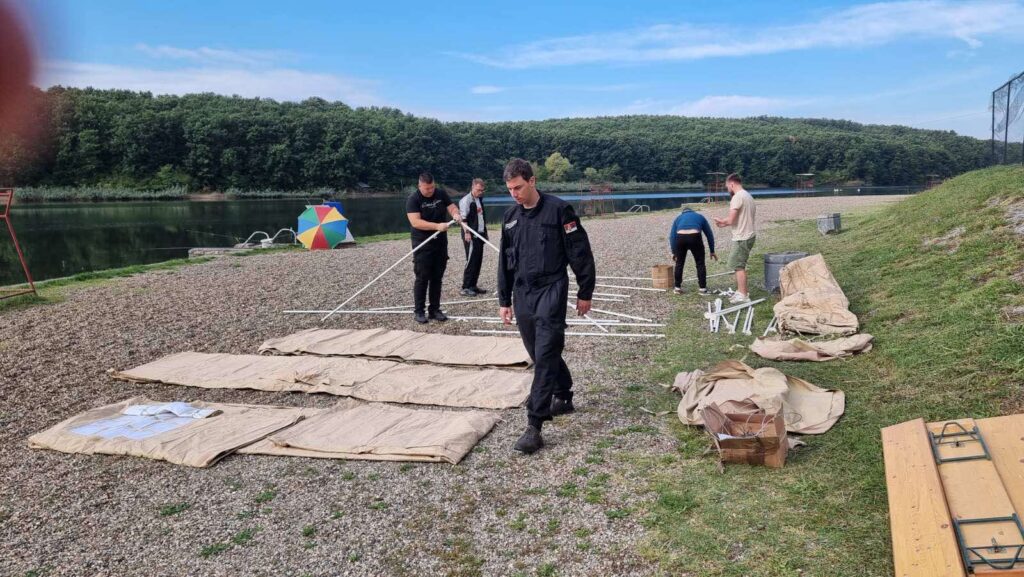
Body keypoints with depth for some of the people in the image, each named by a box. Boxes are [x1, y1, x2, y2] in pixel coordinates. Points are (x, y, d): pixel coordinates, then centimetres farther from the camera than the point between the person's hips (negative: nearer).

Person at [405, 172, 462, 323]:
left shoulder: (441, 194, 3)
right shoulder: (413, 199, -12)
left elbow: (452, 207, 3)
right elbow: (415, 222, -21)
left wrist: (455, 214, -22)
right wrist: (437, 226, -29)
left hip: (440, 243, 5)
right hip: (422, 244, -5)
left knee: (437, 278, 8)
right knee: (422, 278, -3)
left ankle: (435, 309, 16)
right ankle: (419, 311, 5)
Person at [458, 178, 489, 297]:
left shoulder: (479, 199, 15)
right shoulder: (466, 200, -10)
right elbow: (463, 218, -16)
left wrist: (485, 232, 23)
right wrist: (467, 232, -23)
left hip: (480, 234, 8)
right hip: (471, 236, -8)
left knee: (478, 260, 9)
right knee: (471, 261, -8)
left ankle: (472, 285, 16)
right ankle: (466, 288, -4)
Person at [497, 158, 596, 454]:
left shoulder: (559, 210, -8)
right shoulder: (510, 217, 10)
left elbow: (580, 253, -5)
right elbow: (505, 261, 17)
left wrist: (585, 293, -4)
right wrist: (504, 301, 16)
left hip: (551, 291, -6)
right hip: (522, 295, 6)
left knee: (545, 356, -11)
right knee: (540, 354, 14)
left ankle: (534, 427, -11)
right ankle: (563, 398, 36)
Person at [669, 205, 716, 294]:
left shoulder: (678, 218, 32)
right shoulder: (700, 216, 32)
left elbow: (672, 236, 21)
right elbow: (709, 234, 30)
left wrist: (673, 252, 22)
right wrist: (712, 251, 34)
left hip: (680, 238, 1)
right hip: (695, 238, -1)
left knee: (679, 263, 19)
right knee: (700, 263, 14)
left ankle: (678, 288, 24)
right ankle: (702, 288, 16)